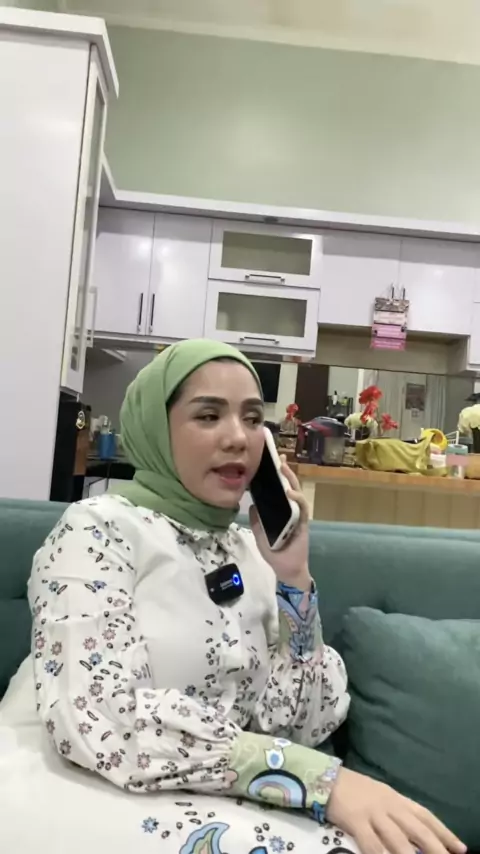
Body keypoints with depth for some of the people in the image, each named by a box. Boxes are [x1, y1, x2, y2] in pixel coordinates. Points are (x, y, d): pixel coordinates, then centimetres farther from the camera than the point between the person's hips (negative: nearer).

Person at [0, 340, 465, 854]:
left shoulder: (247, 550, 6)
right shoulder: (99, 529, -10)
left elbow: (298, 724, 1)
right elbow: (99, 720, -24)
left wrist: (293, 577, -11)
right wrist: (321, 777, -27)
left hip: (223, 804, 5)